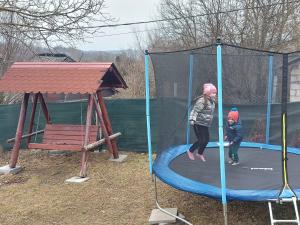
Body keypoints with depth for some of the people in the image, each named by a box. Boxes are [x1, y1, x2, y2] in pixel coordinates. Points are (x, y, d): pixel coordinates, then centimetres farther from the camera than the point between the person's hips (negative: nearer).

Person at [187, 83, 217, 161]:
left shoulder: (212, 101, 9)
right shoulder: (202, 101, -20)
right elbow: (195, 111, -24)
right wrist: (192, 119, -34)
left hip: (205, 124, 9)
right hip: (198, 123, -9)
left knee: (206, 140, 11)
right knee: (201, 140, -7)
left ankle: (200, 154, 32)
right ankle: (190, 151, 16)